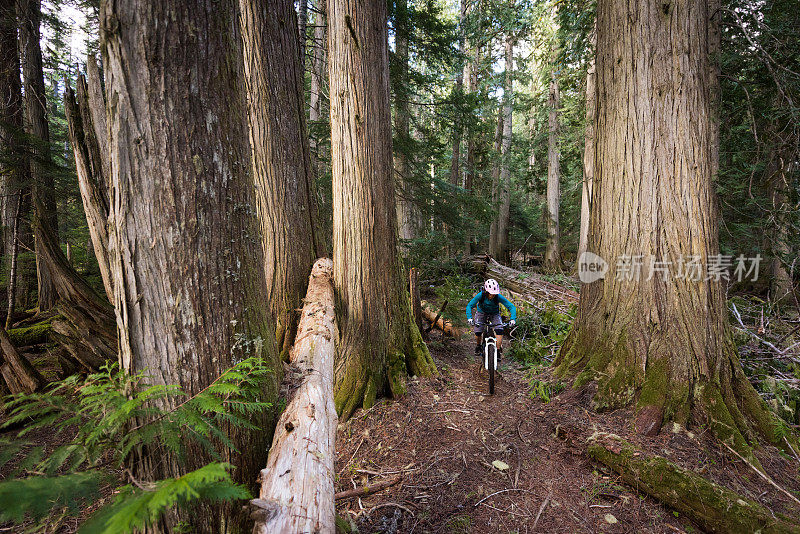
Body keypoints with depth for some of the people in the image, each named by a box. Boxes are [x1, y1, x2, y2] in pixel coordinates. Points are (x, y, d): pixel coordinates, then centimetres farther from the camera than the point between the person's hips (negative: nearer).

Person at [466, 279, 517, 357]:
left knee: (499, 330, -22)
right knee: (478, 332, -12)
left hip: (494, 314, 0)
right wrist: (469, 318, -44)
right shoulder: (481, 295, -31)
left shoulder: (498, 297, -30)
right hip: (482, 313, 0)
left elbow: (511, 306, -26)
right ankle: (478, 346, 21)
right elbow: (469, 306, -29)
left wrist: (513, 319, -41)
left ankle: (498, 351, -5)